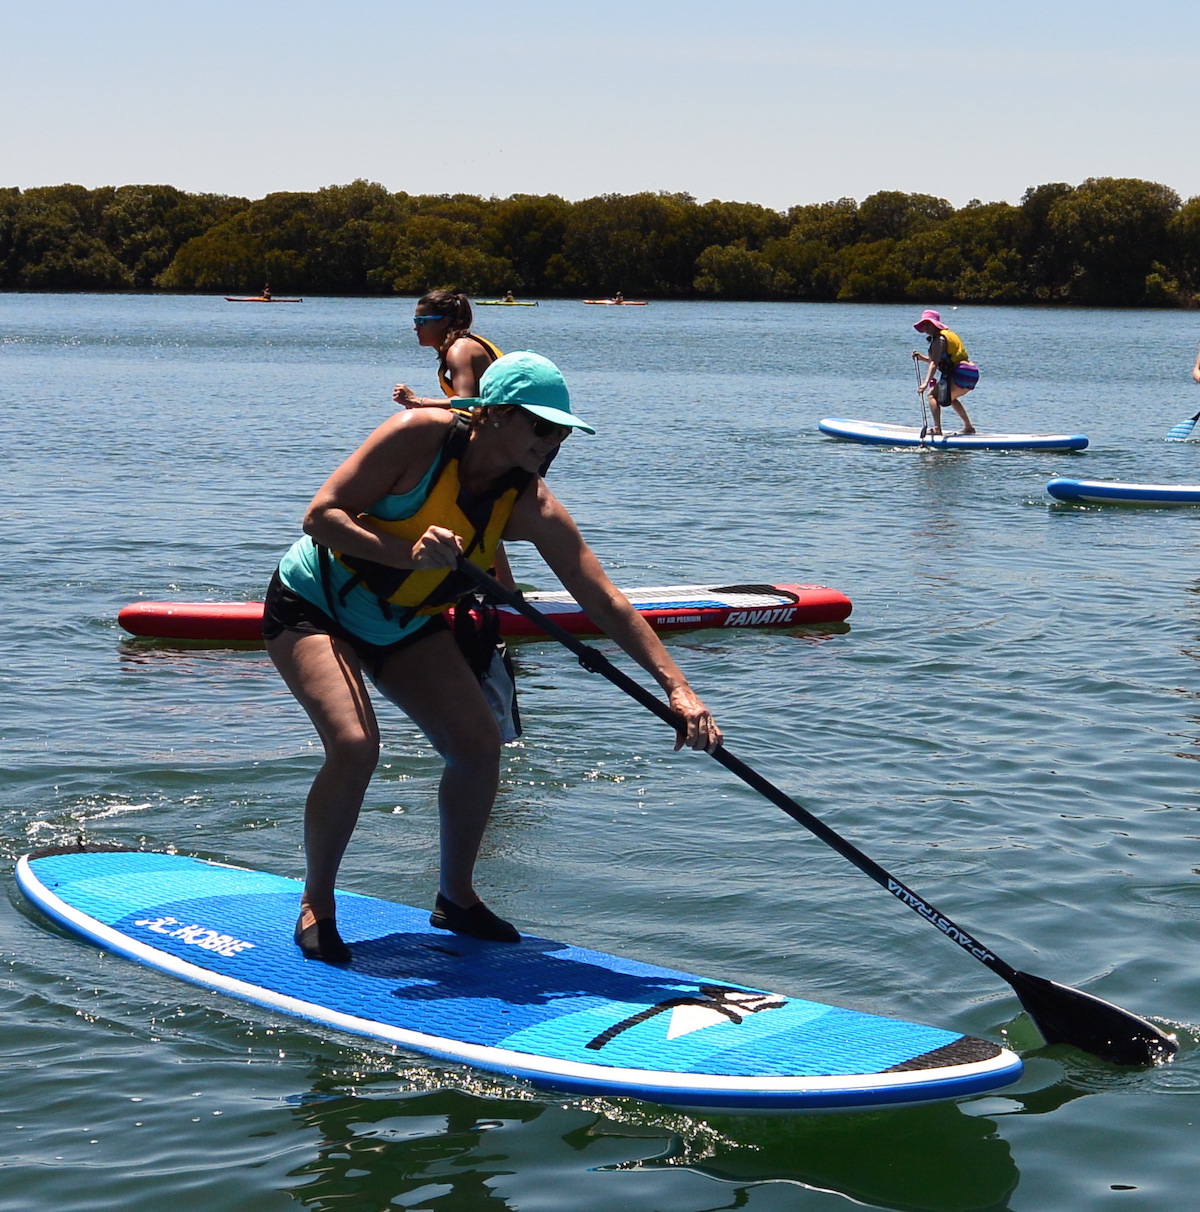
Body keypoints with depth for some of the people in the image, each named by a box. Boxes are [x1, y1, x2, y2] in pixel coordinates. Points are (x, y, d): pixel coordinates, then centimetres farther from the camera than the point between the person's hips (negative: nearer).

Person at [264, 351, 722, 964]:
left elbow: (605, 599, -20)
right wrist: (405, 552, -43)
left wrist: (675, 685, -29)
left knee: (479, 744, -4)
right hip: (313, 608, -6)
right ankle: (315, 905, -4)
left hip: (404, 626, 6)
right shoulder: (421, 436, -28)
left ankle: (455, 895, 19)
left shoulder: (529, 505, -16)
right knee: (355, 746, -25)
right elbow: (320, 516, -28)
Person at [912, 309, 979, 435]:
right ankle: (968, 427, 32)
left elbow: (934, 364, -18)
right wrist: (922, 358, 17)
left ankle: (937, 428, -23)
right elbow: (940, 361, 27)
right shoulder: (948, 335, 24)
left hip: (960, 372, -10)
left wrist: (926, 383, -27)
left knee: (933, 395, -8)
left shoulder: (939, 339, -5)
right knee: (950, 397, 32)